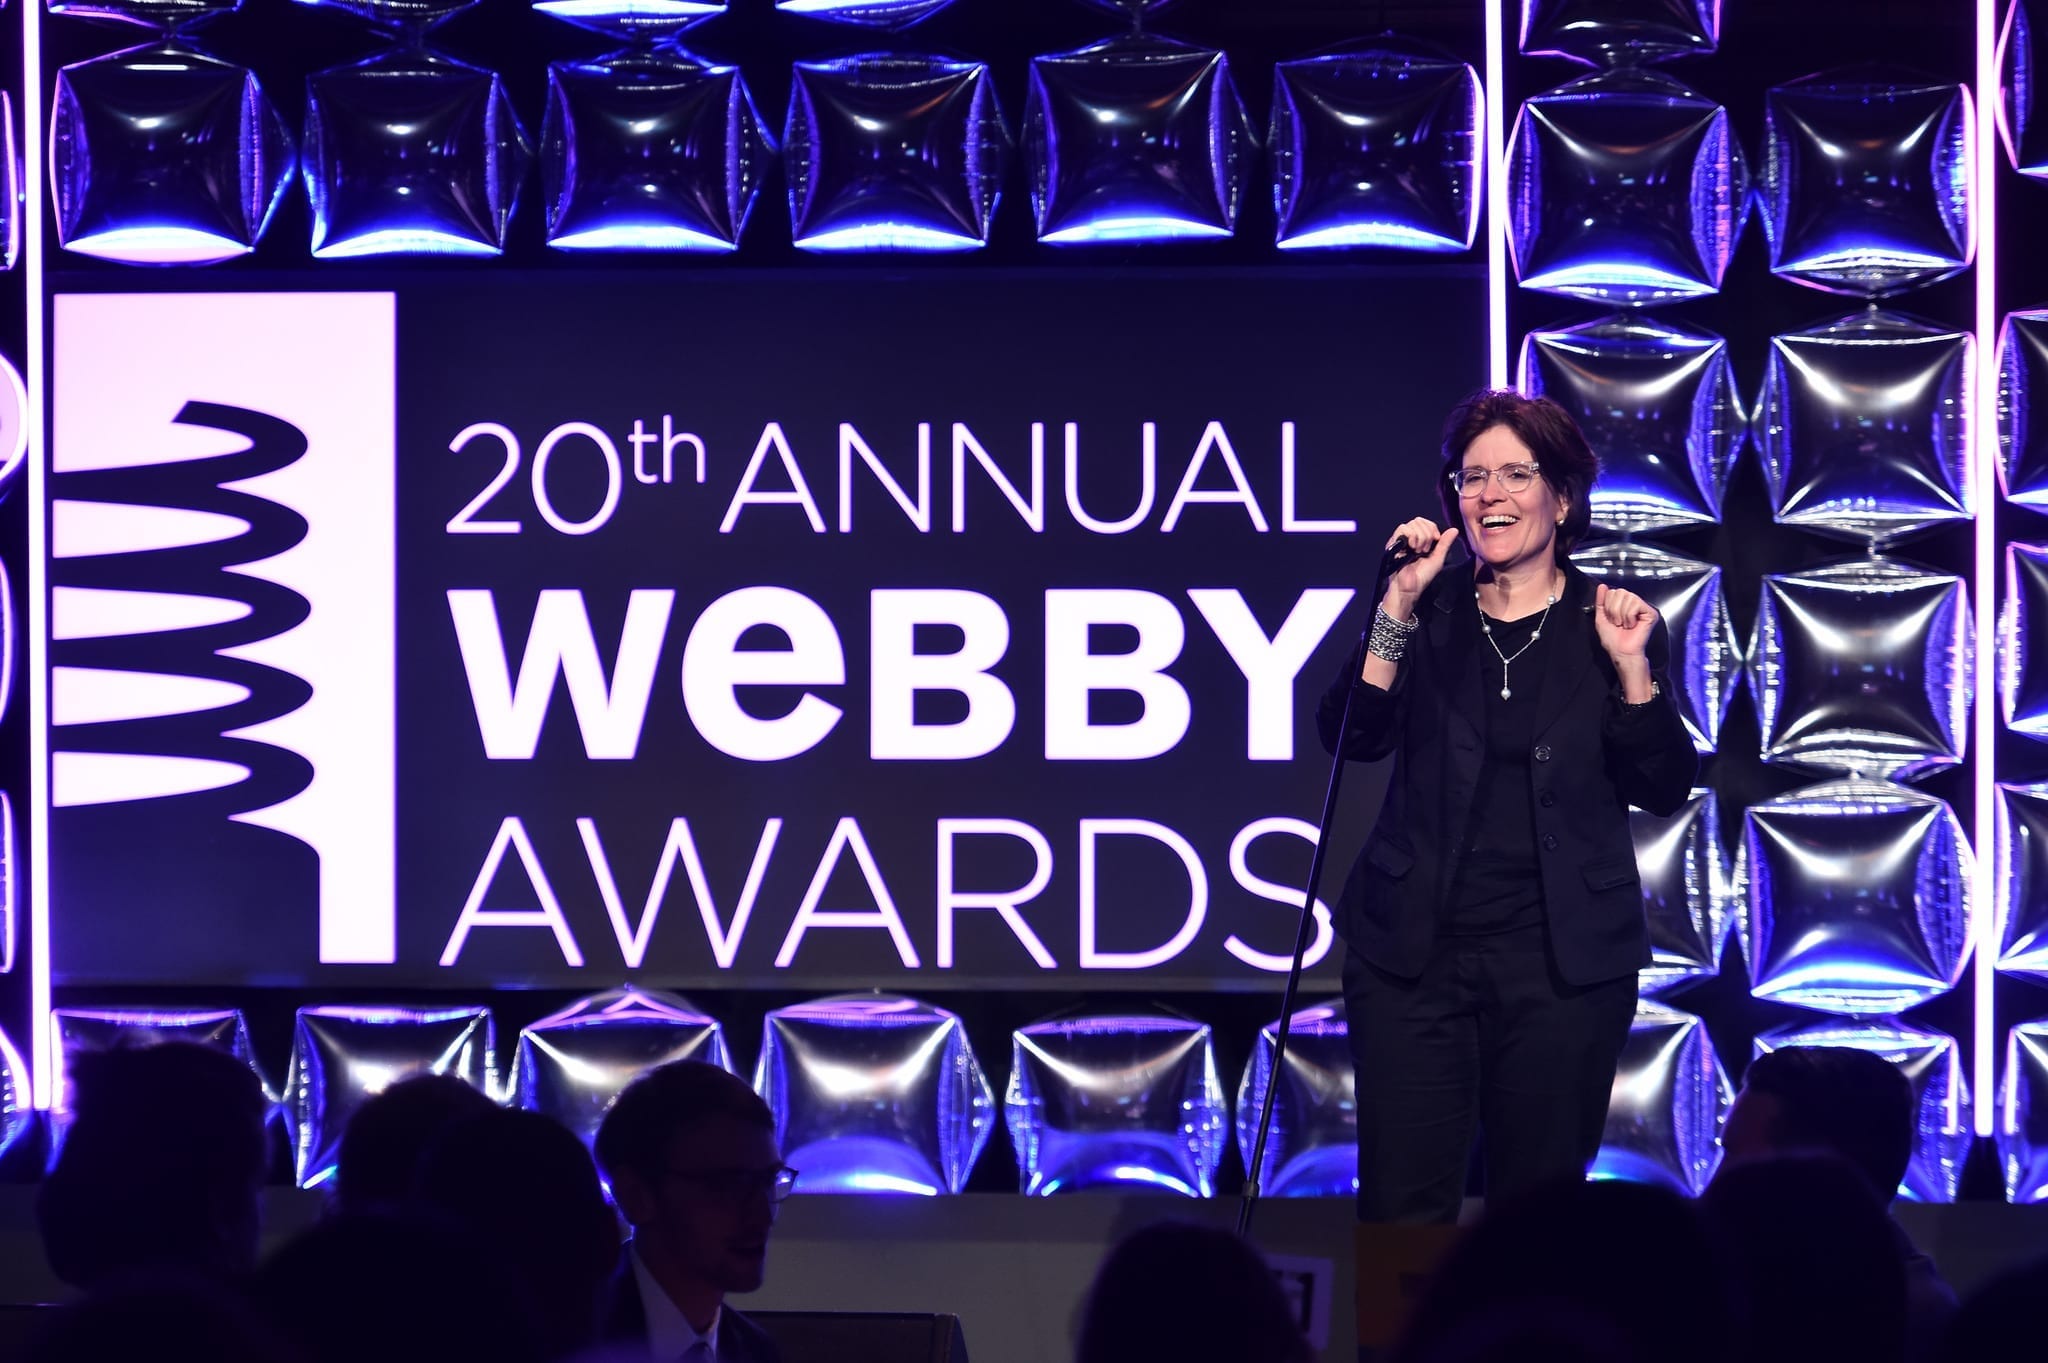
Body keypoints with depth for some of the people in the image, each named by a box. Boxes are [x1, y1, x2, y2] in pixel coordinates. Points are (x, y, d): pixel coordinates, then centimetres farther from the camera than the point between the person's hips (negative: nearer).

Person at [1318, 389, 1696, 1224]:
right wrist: (1399, 606, -14)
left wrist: (1630, 664, -12)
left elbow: (1665, 791, -1)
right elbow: (1353, 737, -7)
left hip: (1563, 965, 0)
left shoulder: (1614, 623, 4)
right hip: (1415, 952, 0)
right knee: (1402, 1208, -3)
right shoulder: (1429, 613, 6)